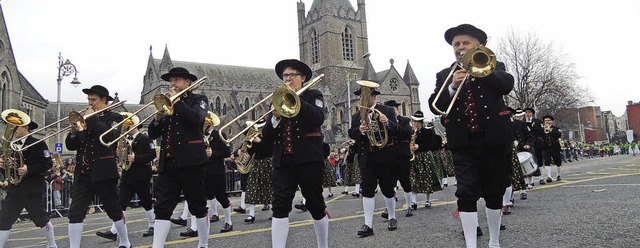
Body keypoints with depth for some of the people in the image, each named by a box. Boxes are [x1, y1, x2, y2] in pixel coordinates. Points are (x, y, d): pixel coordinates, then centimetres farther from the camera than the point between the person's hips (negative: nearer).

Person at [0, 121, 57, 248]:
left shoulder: (38, 144, -6)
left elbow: (48, 164, -14)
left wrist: (28, 169, -24)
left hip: (34, 190, -6)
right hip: (14, 190, 6)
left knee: (41, 219, 5)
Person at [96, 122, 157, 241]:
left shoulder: (145, 139, -7)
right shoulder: (125, 139, 12)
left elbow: (152, 154, -16)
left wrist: (135, 158, -22)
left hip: (141, 176, -6)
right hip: (127, 175, 6)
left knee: (146, 202, 6)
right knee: (121, 202, 0)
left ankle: (152, 226, 22)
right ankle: (113, 232, -2)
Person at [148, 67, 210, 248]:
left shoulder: (197, 99, 4)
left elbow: (197, 117, -19)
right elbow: (153, 134, 12)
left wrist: (177, 102, -13)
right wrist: (158, 117, -6)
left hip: (190, 162, -4)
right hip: (168, 163, 4)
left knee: (198, 207, 7)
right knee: (162, 209, -3)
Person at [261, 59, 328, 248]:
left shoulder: (313, 96, 6)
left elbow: (318, 118, -16)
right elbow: (266, 137, 8)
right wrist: (276, 117, -10)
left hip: (308, 159, -3)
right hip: (283, 161, 3)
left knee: (316, 205, 7)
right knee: (279, 207, -7)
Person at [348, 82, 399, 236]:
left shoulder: (388, 111, 1)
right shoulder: (357, 115, 11)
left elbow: (397, 131, -7)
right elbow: (351, 134, 2)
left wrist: (387, 123, -28)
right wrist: (360, 130, -20)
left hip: (385, 156, -2)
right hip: (366, 157, 2)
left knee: (388, 188, 8)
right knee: (367, 189, -4)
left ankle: (392, 218, 28)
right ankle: (368, 225, -2)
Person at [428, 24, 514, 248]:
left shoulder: (493, 66, 10)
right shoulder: (444, 76, 11)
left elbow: (507, 85, -10)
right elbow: (434, 107, -1)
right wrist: (452, 87, -16)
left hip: (494, 138, 0)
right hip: (463, 142, 0)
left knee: (494, 192, 9)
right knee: (466, 194, -8)